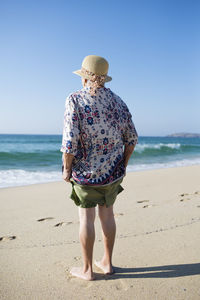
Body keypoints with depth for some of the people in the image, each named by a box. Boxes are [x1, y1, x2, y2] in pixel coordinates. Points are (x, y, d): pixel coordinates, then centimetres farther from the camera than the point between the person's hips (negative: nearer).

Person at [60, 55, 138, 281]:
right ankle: (107, 263, 29)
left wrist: (66, 169, -7)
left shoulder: (75, 99, -12)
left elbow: (70, 141, -20)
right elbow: (132, 138, 5)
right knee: (107, 213, 16)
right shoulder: (117, 101, 3)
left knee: (86, 217, 7)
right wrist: (123, 164, 16)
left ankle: (87, 269, 21)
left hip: (85, 171, -4)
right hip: (113, 171, 5)